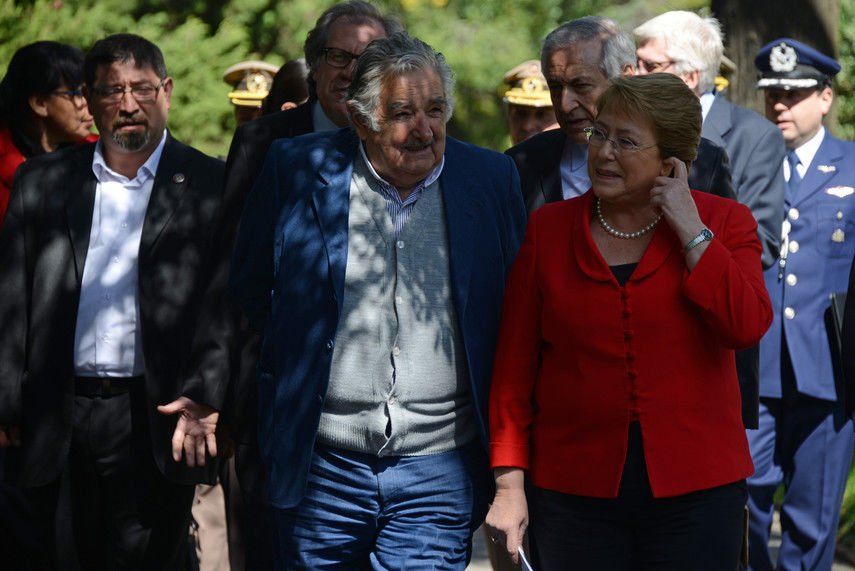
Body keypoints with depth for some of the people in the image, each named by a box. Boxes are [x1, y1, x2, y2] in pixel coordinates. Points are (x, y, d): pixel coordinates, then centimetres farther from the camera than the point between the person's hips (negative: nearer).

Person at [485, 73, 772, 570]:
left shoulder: (723, 223, 3)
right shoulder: (548, 229, 6)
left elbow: (746, 327, -15)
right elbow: (515, 366, 5)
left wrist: (689, 229, -11)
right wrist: (509, 482, -1)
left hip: (695, 488, -1)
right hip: (574, 488, 1)